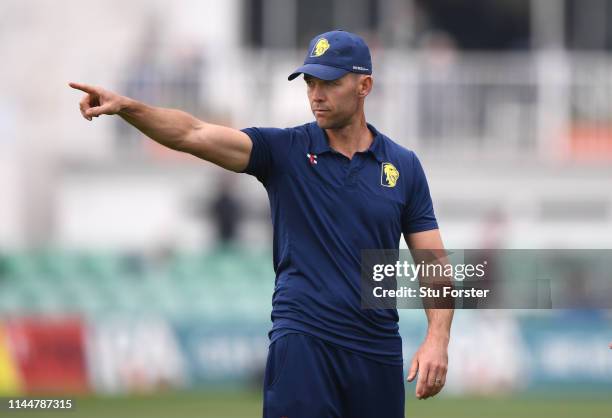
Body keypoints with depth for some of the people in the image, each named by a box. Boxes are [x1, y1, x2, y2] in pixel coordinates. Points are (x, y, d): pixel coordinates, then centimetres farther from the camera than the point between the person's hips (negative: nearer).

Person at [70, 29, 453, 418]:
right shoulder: (284, 150, 1)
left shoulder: (404, 166, 6)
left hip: (378, 351, 2)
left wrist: (437, 339, -10)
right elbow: (194, 134, -13)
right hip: (303, 339, -2)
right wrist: (125, 106, -30)